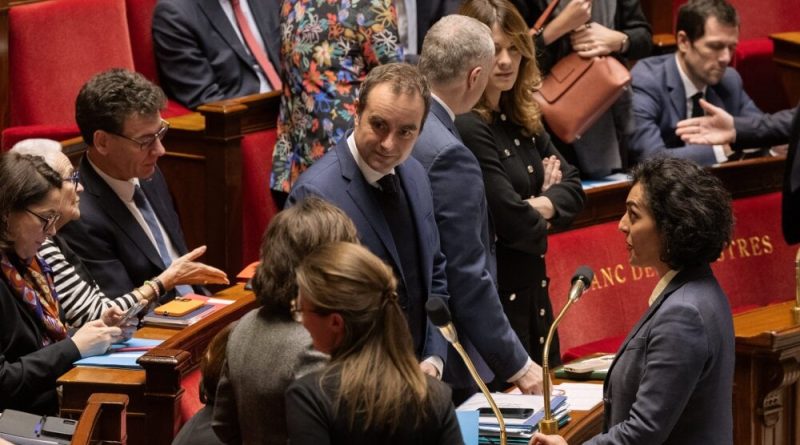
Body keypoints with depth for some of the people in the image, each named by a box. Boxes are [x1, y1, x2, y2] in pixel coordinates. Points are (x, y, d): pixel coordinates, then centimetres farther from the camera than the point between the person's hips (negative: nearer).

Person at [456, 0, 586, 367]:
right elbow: (512, 221, -22)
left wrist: (539, 205, -12)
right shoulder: (467, 127, -19)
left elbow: (573, 189, 9)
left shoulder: (523, 121, 9)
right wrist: (539, 223, 1)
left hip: (532, 291, 9)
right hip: (494, 293, -9)